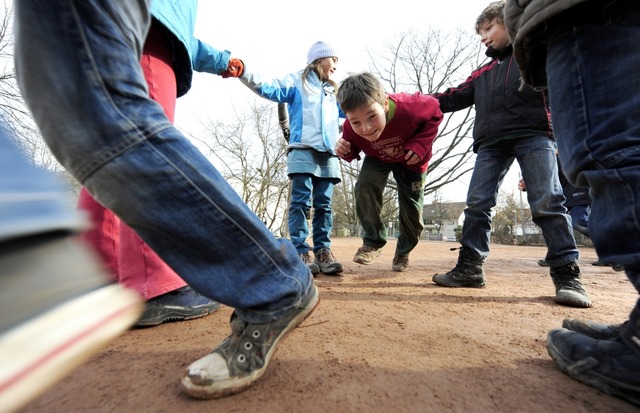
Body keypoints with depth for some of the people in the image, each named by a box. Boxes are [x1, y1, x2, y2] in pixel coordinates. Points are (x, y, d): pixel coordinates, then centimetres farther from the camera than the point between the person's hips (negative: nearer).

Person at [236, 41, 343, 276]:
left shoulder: (333, 92, 30)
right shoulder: (297, 81, 12)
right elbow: (269, 89, -3)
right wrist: (244, 72, -19)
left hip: (329, 155, 6)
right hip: (303, 151, -5)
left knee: (324, 205, 0)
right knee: (301, 202, -12)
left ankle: (323, 252, 3)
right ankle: (301, 253, -9)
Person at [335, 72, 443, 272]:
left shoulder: (409, 107, -40)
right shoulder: (351, 129, -34)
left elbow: (434, 112, -18)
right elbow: (354, 149, -12)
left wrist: (420, 145, -31)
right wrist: (346, 151, -37)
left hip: (411, 159, 0)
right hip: (377, 158, 1)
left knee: (412, 210, -2)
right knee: (364, 186, -29)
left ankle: (404, 251, 28)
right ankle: (373, 240, -9)